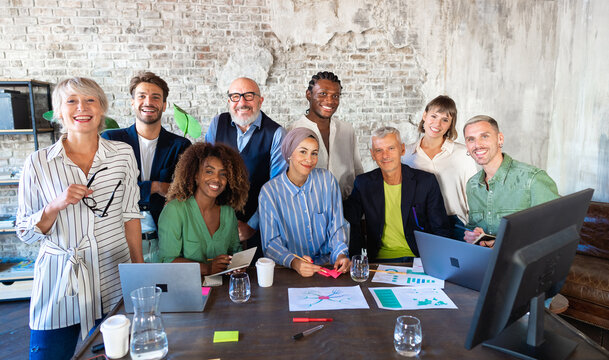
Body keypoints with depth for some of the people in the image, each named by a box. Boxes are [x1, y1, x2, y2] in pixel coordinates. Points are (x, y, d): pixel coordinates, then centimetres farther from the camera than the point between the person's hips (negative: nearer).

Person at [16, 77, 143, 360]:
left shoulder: (123, 154, -1)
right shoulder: (38, 163, -4)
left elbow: (130, 214, 5)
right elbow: (25, 233, 0)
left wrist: (140, 269, 6)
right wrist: (55, 206, -19)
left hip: (114, 278, 1)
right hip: (59, 281, -1)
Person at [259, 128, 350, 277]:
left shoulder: (326, 179, 1)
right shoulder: (269, 191, -6)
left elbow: (337, 225, 3)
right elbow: (271, 243, -7)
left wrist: (341, 254, -16)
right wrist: (294, 262, -26)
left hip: (328, 263, 2)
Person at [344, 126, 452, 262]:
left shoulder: (426, 181, 2)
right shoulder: (363, 183, 6)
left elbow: (441, 229, 4)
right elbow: (349, 223, 6)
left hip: (419, 257, 0)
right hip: (380, 259, 0)